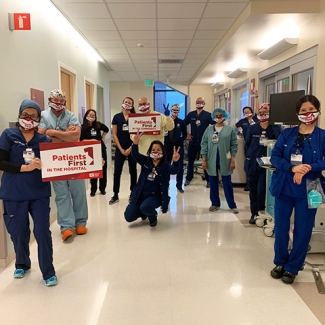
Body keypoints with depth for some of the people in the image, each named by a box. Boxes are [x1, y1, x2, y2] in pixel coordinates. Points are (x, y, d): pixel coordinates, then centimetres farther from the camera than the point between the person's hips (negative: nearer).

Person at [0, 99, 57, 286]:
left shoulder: (44, 140, 1)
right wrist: (25, 167, -20)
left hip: (39, 193, 0)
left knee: (43, 232, -1)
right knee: (19, 233, 13)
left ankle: (48, 272, 16)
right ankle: (22, 264, 39)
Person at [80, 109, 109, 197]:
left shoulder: (98, 125, 1)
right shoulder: (83, 127, -8)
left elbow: (106, 129, 21)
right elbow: (81, 140, -9)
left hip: (101, 149, 3)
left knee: (103, 169, 6)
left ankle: (102, 188, 21)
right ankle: (93, 189, 16)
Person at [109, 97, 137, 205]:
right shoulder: (117, 117, 3)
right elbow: (114, 134, 1)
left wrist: (130, 148, -8)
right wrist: (121, 149, -6)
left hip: (132, 148, 0)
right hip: (120, 148, 0)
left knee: (133, 171, 8)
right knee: (117, 171, 0)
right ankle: (115, 195, 9)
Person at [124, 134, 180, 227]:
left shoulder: (165, 165, -5)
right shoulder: (146, 160, 2)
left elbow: (174, 170, -24)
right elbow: (135, 154, -13)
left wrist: (175, 161, -47)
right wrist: (135, 144, -33)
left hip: (155, 196, -3)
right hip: (141, 194, 4)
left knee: (145, 207, -35)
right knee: (128, 216, -4)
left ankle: (153, 216, 3)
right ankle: (144, 212, 29)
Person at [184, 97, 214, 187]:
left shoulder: (208, 115, -4)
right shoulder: (191, 114, 5)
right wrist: (187, 134, 6)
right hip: (193, 141, 3)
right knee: (190, 161, 9)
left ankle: (208, 180, 14)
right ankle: (188, 179, 23)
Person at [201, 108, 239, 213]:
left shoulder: (230, 129, 0)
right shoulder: (209, 129, 5)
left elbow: (234, 145, -1)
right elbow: (204, 144, 3)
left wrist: (233, 160, -7)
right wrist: (204, 159, -3)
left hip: (225, 160, -2)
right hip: (211, 160, 2)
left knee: (227, 183, 4)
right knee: (213, 183, 9)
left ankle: (232, 205, 14)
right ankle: (215, 204, 22)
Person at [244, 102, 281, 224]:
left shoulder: (275, 128, -1)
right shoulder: (252, 128, 3)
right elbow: (247, 145, 9)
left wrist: (273, 124, -18)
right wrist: (249, 157, 2)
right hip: (252, 163, 2)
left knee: (261, 191, -6)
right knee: (253, 190, 10)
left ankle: (261, 213, 13)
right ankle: (254, 213, 24)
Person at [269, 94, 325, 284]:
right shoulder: (286, 134, 2)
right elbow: (275, 157, -4)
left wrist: (308, 168, -24)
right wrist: (292, 168, -19)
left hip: (308, 190, -1)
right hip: (284, 187, 2)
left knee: (302, 231, 7)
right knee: (280, 227, 9)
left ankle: (292, 267, 26)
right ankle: (280, 262, 31)